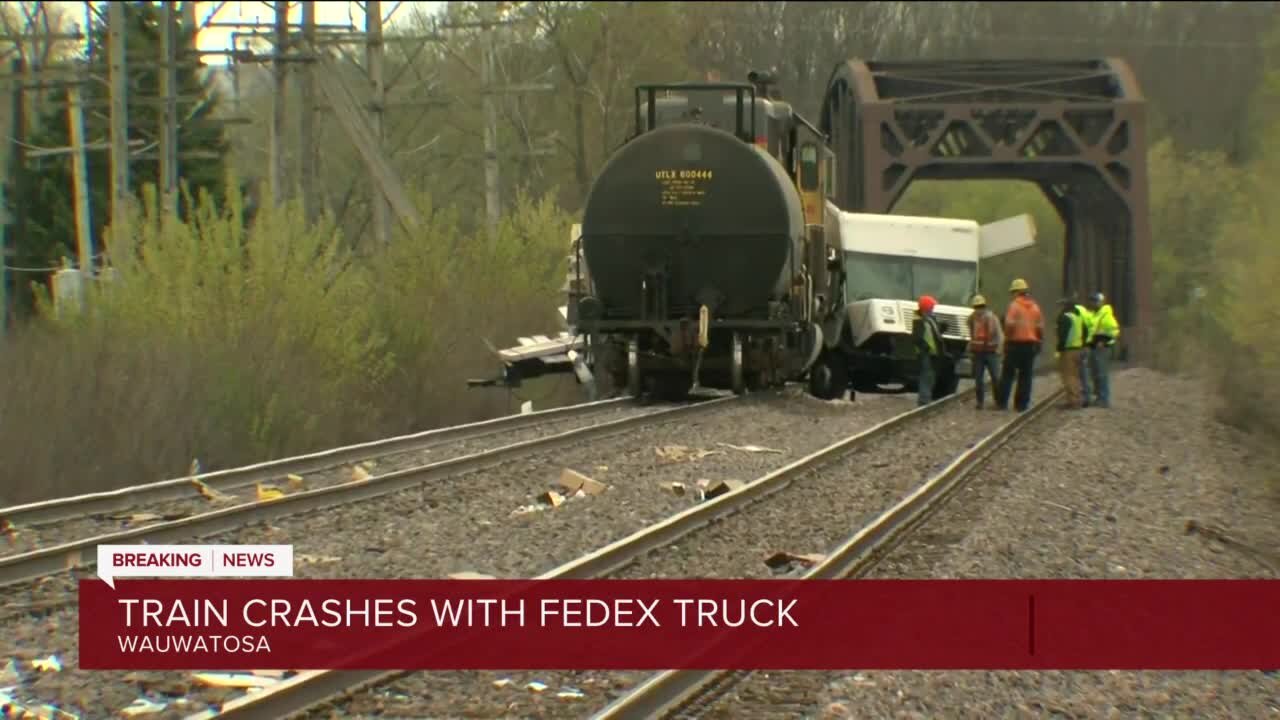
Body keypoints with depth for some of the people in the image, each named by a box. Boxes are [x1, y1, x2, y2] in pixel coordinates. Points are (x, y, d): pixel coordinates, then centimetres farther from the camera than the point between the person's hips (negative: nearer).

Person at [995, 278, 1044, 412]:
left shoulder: (1014, 305, -8)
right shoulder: (1035, 307, 8)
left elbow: (1009, 324, -18)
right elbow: (1040, 327, 6)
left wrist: (1007, 338, -8)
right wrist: (1039, 341, 15)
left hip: (1015, 342, -4)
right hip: (1031, 344, 4)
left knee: (1008, 374, 5)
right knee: (1025, 376, 7)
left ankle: (1002, 402, 4)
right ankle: (1022, 404, 4)